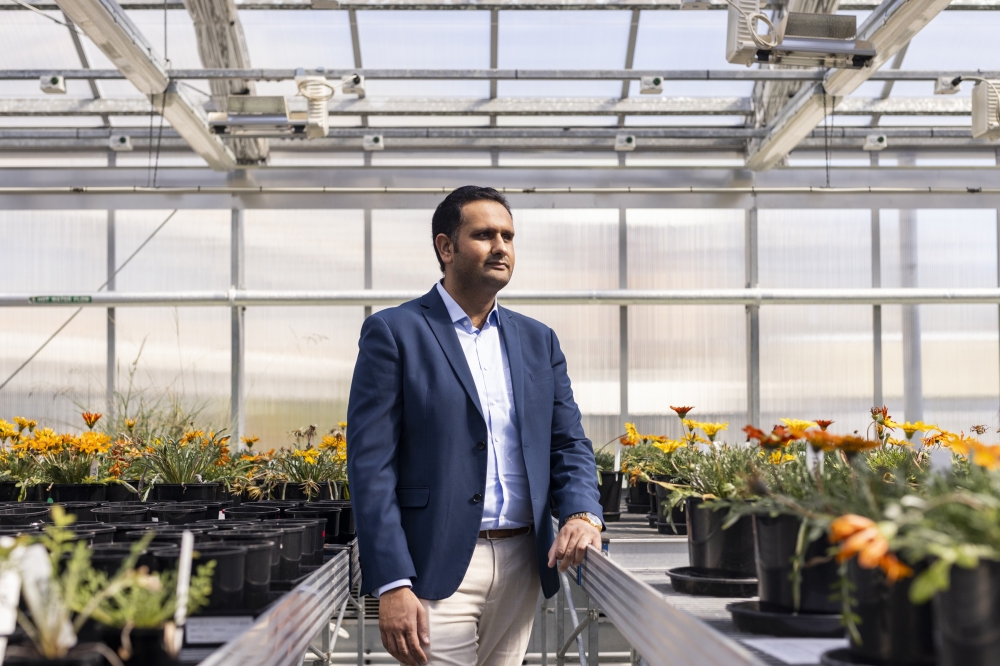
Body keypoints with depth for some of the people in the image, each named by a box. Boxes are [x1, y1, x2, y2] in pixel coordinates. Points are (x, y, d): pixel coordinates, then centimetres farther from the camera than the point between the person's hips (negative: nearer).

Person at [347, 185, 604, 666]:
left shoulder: (538, 340, 14)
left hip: (522, 567, 5)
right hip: (438, 568, -5)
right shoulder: (393, 333, -3)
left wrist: (582, 514, -9)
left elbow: (568, 444, 14)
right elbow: (370, 464, -8)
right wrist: (392, 586, -16)